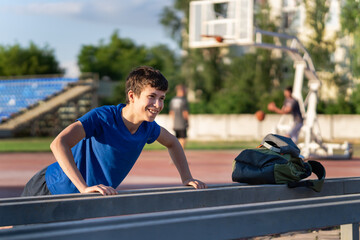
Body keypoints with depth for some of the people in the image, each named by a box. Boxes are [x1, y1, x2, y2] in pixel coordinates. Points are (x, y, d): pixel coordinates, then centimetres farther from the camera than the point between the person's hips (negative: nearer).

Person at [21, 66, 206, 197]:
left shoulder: (146, 126, -6)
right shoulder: (102, 117, -28)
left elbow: (172, 143, 17)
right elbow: (59, 144, -41)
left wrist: (186, 178, 4)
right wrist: (84, 187, -50)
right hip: (51, 189, -7)